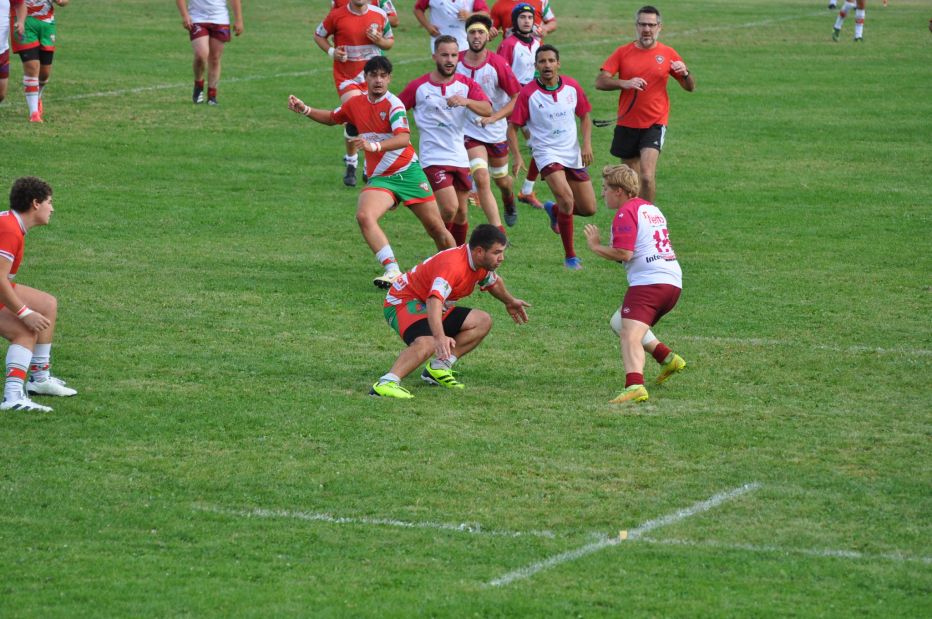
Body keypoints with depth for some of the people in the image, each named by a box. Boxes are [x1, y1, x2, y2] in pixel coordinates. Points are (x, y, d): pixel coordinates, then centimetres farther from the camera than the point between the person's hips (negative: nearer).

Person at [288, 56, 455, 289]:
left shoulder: (393, 104, -13)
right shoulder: (355, 103, 5)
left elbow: (404, 138, -29)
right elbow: (332, 118, 26)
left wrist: (374, 146, -44)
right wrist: (305, 110, 13)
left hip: (408, 171, -4)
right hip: (379, 178, 4)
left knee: (436, 228, 2)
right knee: (364, 216, -27)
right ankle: (392, 271, -30)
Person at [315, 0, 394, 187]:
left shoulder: (380, 15, 1)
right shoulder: (336, 16, -6)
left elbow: (390, 41, 14)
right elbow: (318, 35, 8)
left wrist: (380, 41, -9)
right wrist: (331, 51, -10)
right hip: (346, 77, -3)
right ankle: (351, 163, 2)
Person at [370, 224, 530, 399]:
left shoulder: (481, 264, 0)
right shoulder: (453, 265, -30)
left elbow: (494, 282, 27)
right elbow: (434, 300, -45)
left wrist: (509, 301, 41)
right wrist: (440, 337, -59)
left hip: (429, 306, 10)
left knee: (483, 322, 4)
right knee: (427, 343, -38)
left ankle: (438, 368, 0)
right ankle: (386, 383, -47)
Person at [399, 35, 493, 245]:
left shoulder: (466, 84, 2)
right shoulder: (418, 87, -4)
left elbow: (487, 109, -13)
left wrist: (466, 101, -32)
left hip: (460, 158, 4)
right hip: (434, 159, -4)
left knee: (461, 213, 10)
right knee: (449, 207, -18)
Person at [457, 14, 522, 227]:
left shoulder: (497, 64, -15)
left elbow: (517, 97, -12)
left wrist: (493, 117, -22)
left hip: (496, 131, 1)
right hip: (470, 131, 0)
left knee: (501, 179, 19)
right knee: (482, 178, -19)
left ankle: (509, 203, 57)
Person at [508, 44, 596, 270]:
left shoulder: (572, 87, -2)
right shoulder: (528, 93, -12)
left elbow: (584, 116, 11)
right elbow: (513, 127, -7)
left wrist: (587, 144, -2)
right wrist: (517, 156, -18)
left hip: (573, 154, 5)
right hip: (547, 153, -5)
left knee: (589, 208, 4)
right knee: (566, 198, -25)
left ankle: (554, 210, 38)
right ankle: (570, 256, -12)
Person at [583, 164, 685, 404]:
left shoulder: (626, 213, -6)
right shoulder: (651, 209, 22)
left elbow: (624, 254, -16)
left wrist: (596, 247, -1)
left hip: (648, 282, -9)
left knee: (630, 335, -22)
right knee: (619, 323, 27)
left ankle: (635, 386, -45)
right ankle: (668, 358, 19)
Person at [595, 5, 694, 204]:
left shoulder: (668, 54, 2)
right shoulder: (623, 52, 3)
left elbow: (690, 87, 6)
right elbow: (600, 82, -4)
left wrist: (685, 73, -17)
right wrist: (624, 83, -22)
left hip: (654, 124, -2)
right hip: (627, 125, 2)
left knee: (647, 176, -18)